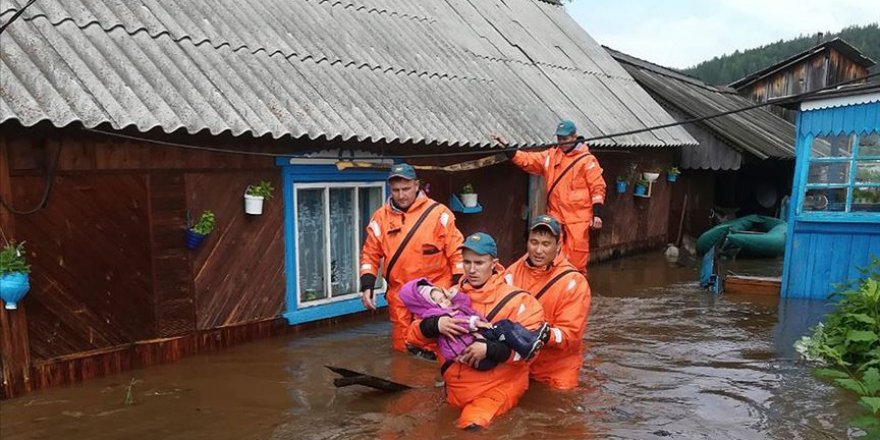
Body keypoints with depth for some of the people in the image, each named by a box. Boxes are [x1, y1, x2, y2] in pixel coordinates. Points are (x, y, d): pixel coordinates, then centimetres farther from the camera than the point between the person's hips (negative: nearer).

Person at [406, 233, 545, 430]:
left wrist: (489, 349, -22)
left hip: (499, 387, -5)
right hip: (457, 388, 5)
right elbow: (413, 334, 3)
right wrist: (435, 325, -18)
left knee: (471, 424, -27)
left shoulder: (515, 299, -5)